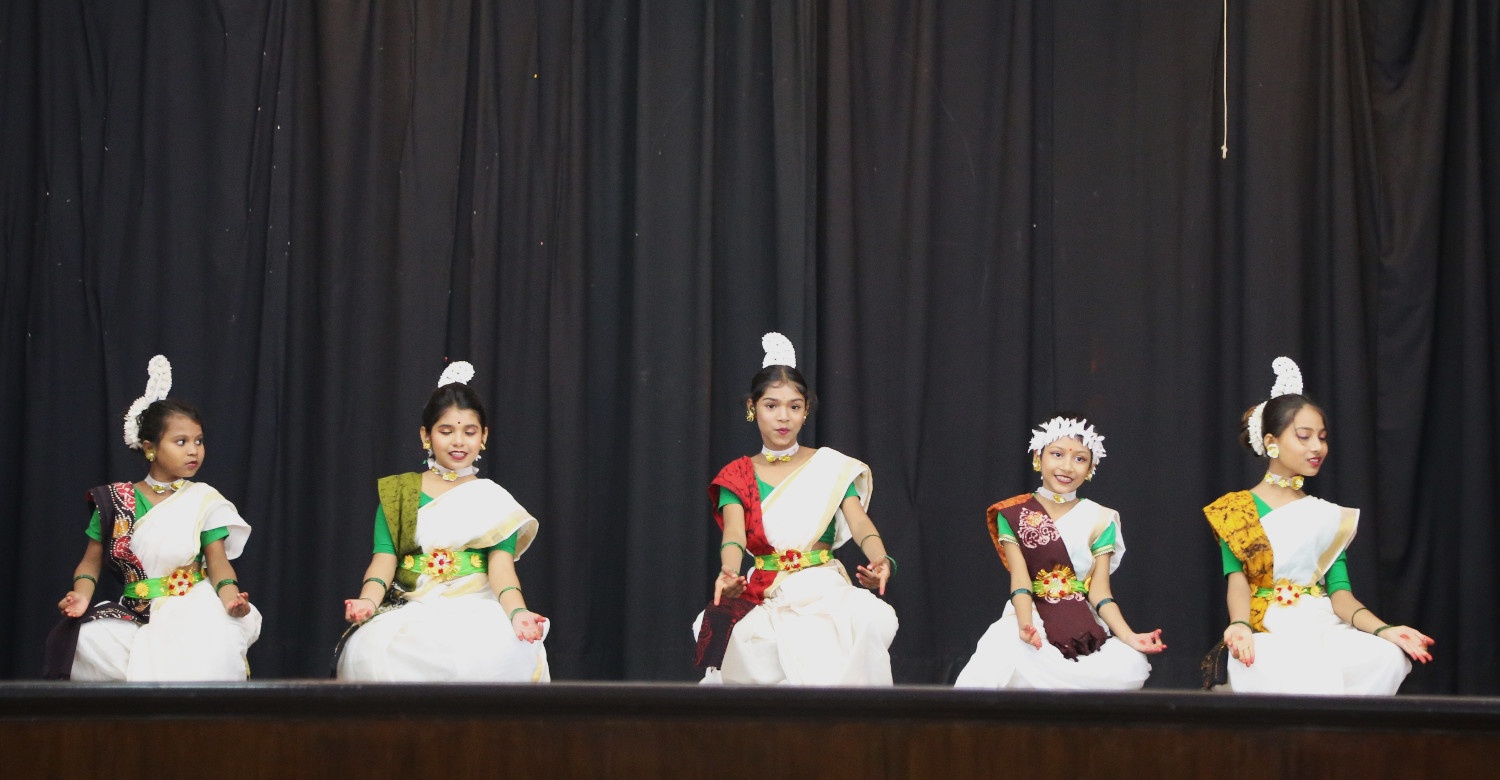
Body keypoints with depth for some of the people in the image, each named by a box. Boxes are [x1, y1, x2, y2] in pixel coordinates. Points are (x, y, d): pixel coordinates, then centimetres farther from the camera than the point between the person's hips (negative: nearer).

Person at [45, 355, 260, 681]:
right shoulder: (115, 500, 8)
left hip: (191, 614, -1)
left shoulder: (204, 501, 5)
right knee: (88, 639, -29)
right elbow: (92, 560, 12)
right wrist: (81, 595, -10)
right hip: (133, 616, 1)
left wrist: (230, 597, -24)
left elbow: (219, 563, -1)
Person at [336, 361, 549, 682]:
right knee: (373, 651, -35)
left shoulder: (495, 500, 15)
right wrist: (368, 600, -20)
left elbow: (501, 564, -1)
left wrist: (516, 612, -23)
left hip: (477, 612, 0)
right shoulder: (398, 492, 16)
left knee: (497, 651, -36)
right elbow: (384, 558, 3)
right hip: (410, 613, 0)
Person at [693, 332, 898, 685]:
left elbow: (859, 523, -5)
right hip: (764, 597, 0)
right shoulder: (737, 477, 10)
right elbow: (734, 534, -8)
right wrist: (728, 574, -33)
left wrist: (880, 560, -29)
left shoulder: (831, 467, 10)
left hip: (824, 589, 0)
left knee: (870, 618, -33)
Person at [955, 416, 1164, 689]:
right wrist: (1026, 625, -29)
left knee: (1130, 668, -29)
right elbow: (1020, 579, -9)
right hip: (1032, 617, -2)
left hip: (1084, 626, 2)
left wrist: (1129, 637, -17)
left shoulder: (1100, 520, 8)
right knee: (1003, 661, -38)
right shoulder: (1012, 515, 3)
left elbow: (1099, 591, 1)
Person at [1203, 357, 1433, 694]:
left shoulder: (1329, 517, 18)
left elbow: (1339, 592, 6)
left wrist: (1384, 629, -15)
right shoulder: (1234, 509, 7)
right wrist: (1240, 625, -30)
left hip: (1325, 630, 5)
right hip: (1268, 635, -4)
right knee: (1302, 672, -40)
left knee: (1390, 657, -29)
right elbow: (1237, 577, -7)